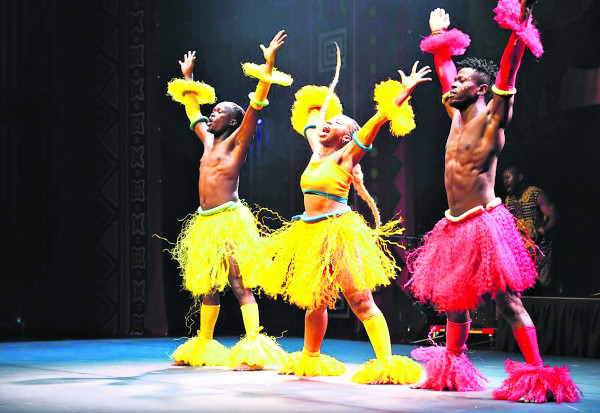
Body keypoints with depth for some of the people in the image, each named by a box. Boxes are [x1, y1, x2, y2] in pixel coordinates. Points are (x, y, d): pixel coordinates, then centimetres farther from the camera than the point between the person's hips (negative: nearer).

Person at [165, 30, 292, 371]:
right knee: (208, 286, 13)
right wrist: (188, 79, 42)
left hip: (230, 219, -8)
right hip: (205, 222, 8)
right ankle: (203, 346, 21)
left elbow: (256, 106, -12)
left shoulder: (236, 141, -1)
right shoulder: (208, 140, 18)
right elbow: (193, 112, 35)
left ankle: (253, 350, -16)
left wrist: (268, 67, -19)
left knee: (240, 285, -12)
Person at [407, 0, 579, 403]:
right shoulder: (457, 118, 15)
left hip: (485, 225, -8)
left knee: (508, 302, -11)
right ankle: (451, 369, 27)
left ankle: (538, 375, -12)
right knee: (454, 301, 14)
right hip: (455, 228, 8)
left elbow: (507, 72, -19)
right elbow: (445, 71, 29)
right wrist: (440, 38, 35)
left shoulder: (491, 119, -6)